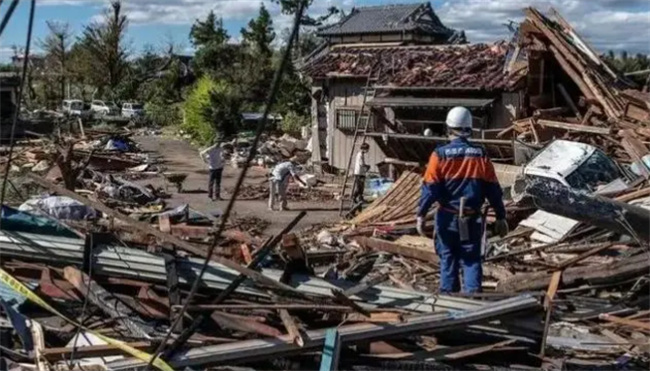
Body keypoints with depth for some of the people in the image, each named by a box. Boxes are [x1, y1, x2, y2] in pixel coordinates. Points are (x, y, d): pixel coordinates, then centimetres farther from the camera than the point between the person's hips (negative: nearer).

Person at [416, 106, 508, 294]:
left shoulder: (440, 154, -9)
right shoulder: (480, 155, -1)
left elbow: (430, 188, -11)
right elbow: (493, 190, 2)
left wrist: (421, 215, -3)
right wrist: (501, 217, 9)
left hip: (447, 218, -1)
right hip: (472, 219, 1)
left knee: (448, 259, 13)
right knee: (472, 260, 9)